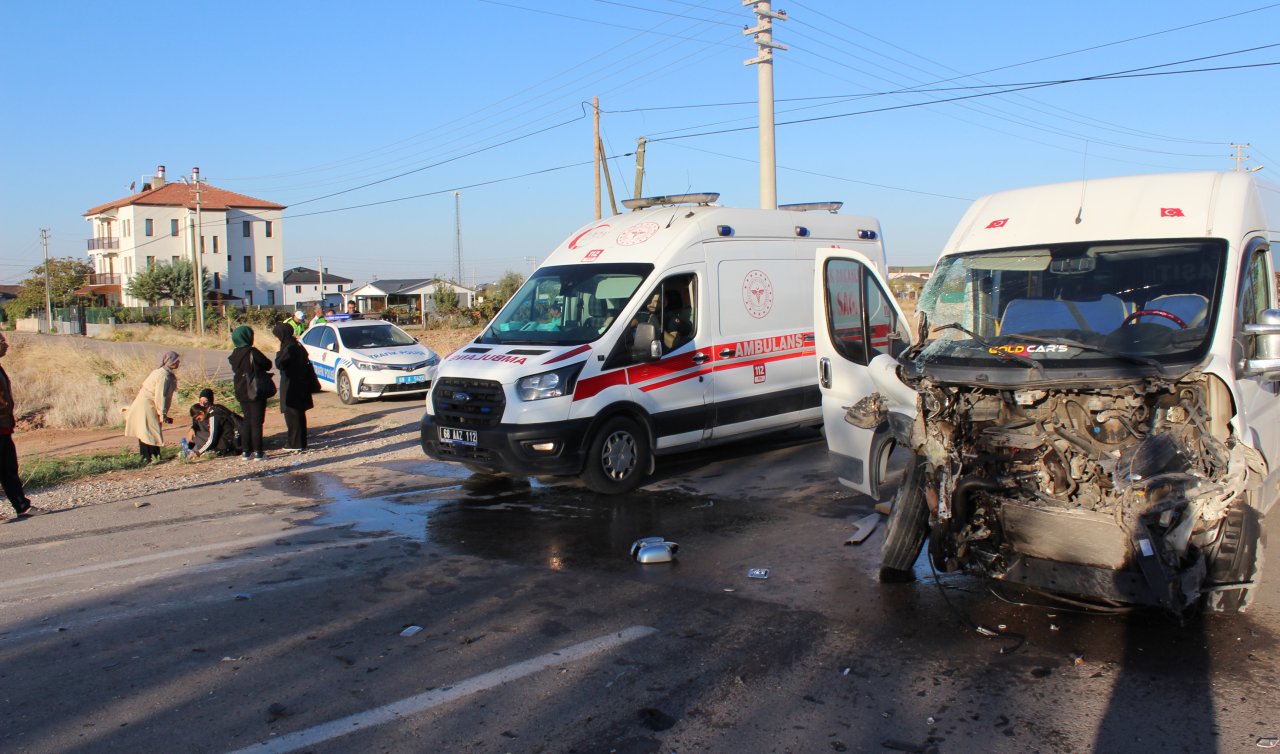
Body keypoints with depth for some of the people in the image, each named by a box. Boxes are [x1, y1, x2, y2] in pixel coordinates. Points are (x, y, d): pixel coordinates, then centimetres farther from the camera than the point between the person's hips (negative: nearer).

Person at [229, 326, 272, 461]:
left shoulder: (234, 355, 5)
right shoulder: (252, 352, -17)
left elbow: (234, 373, 13)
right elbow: (267, 365, -8)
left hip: (241, 393, 6)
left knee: (247, 421, 15)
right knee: (256, 422, -1)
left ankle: (246, 451, 16)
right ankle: (257, 452, 0)